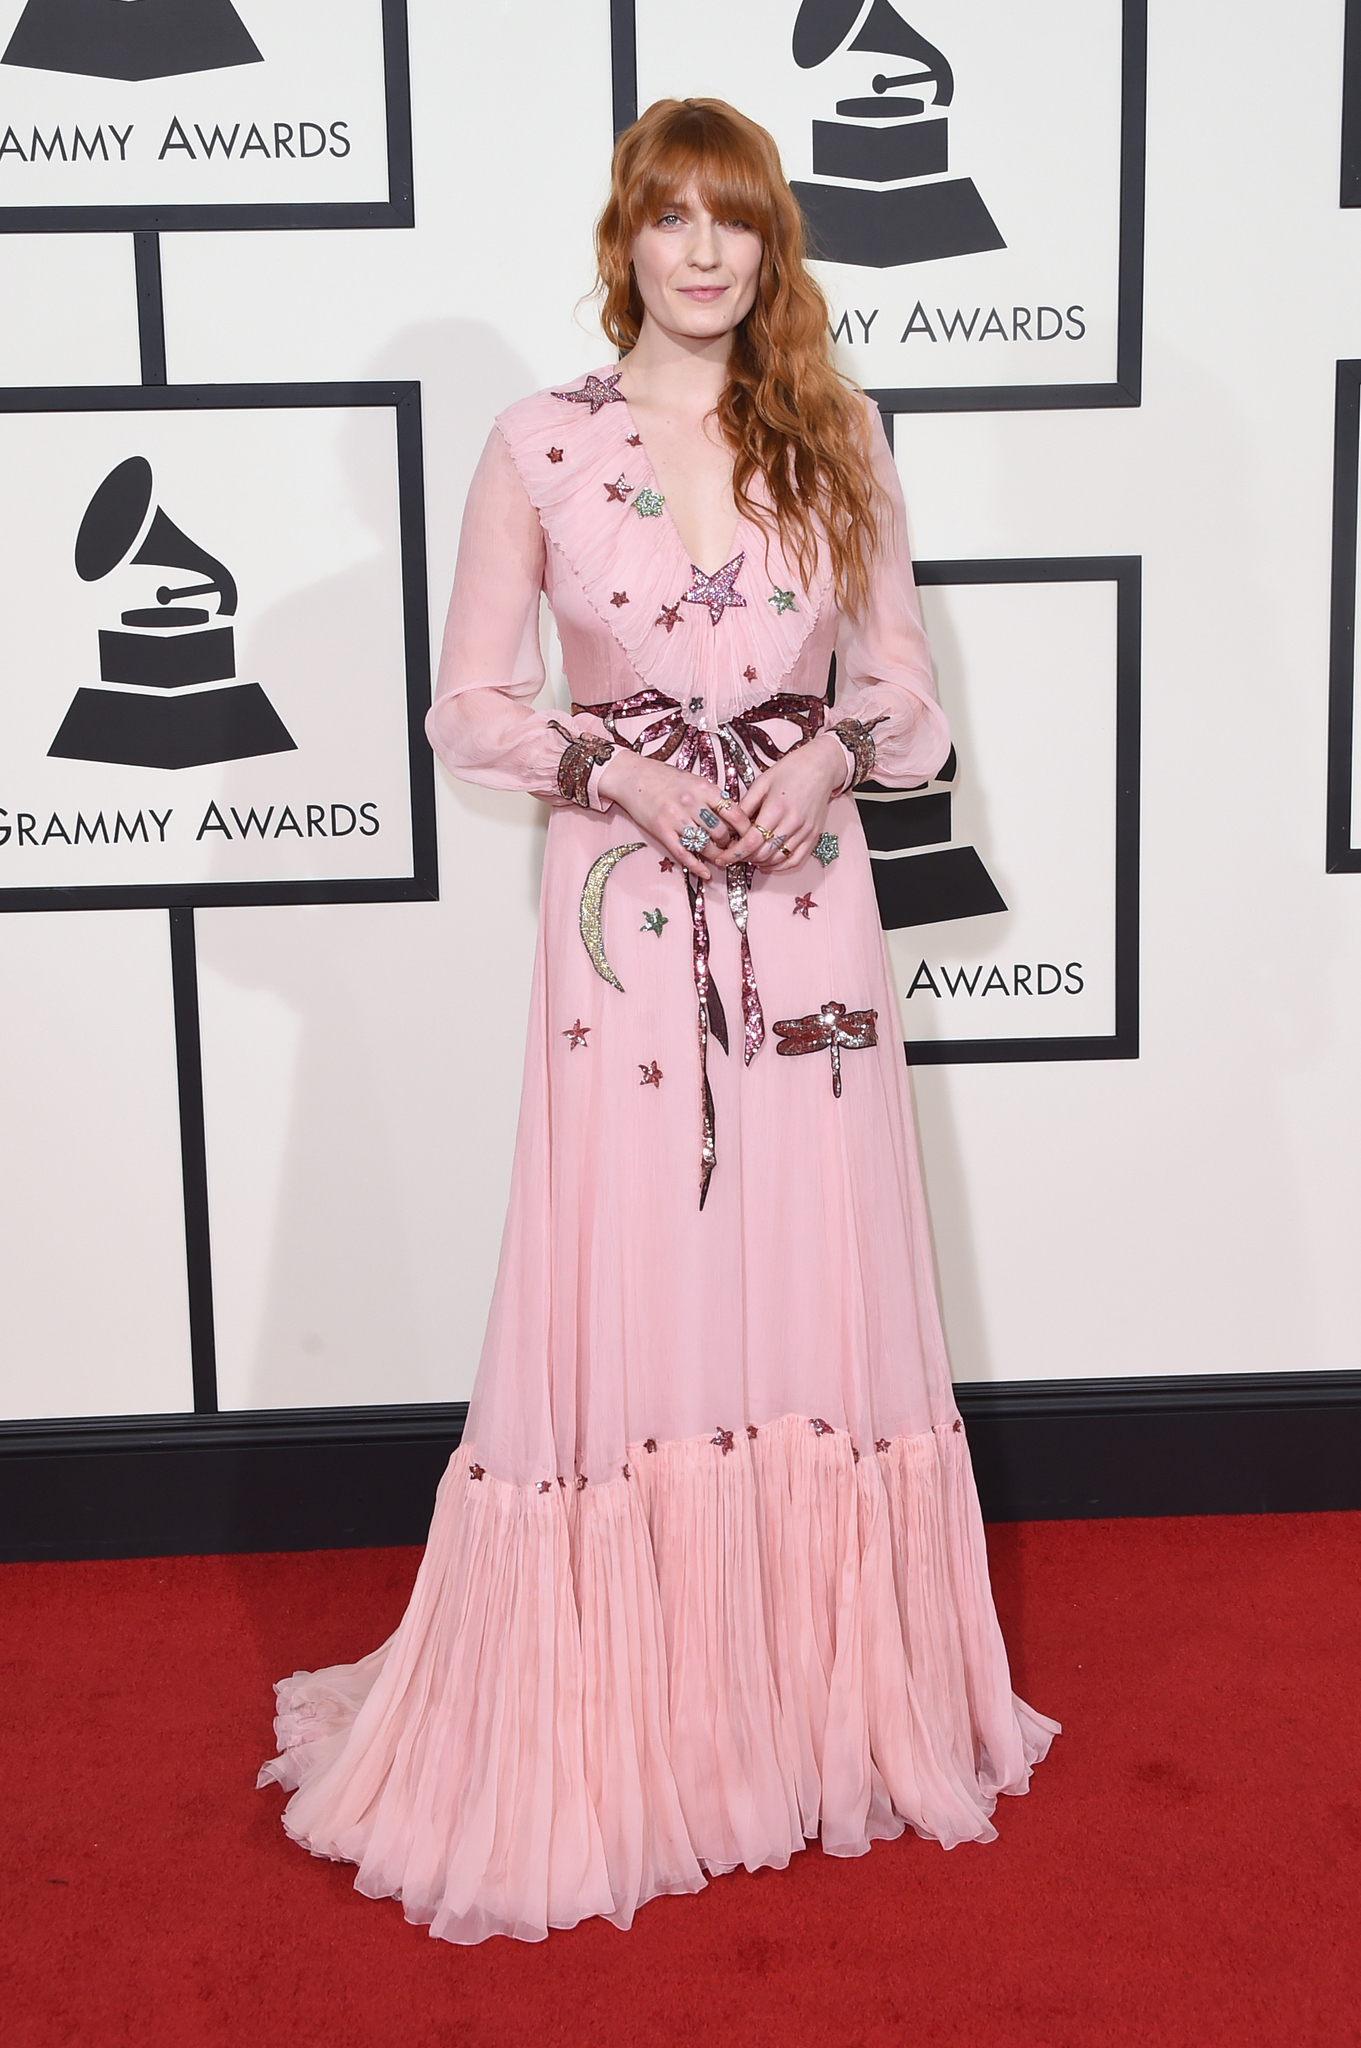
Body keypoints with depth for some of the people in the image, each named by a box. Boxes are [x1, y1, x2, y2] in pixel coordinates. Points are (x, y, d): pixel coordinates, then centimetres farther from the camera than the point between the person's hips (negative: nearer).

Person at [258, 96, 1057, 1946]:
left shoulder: (836, 437, 8)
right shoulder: (540, 445, 2)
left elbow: (904, 680, 11)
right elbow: (467, 706, 3)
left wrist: (834, 755, -10)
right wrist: (608, 766, -13)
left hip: (807, 911, 2)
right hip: (626, 913, -2)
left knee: (818, 1295, 6)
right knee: (621, 1308, 0)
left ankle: (829, 1704, 24)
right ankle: (615, 1733, 16)